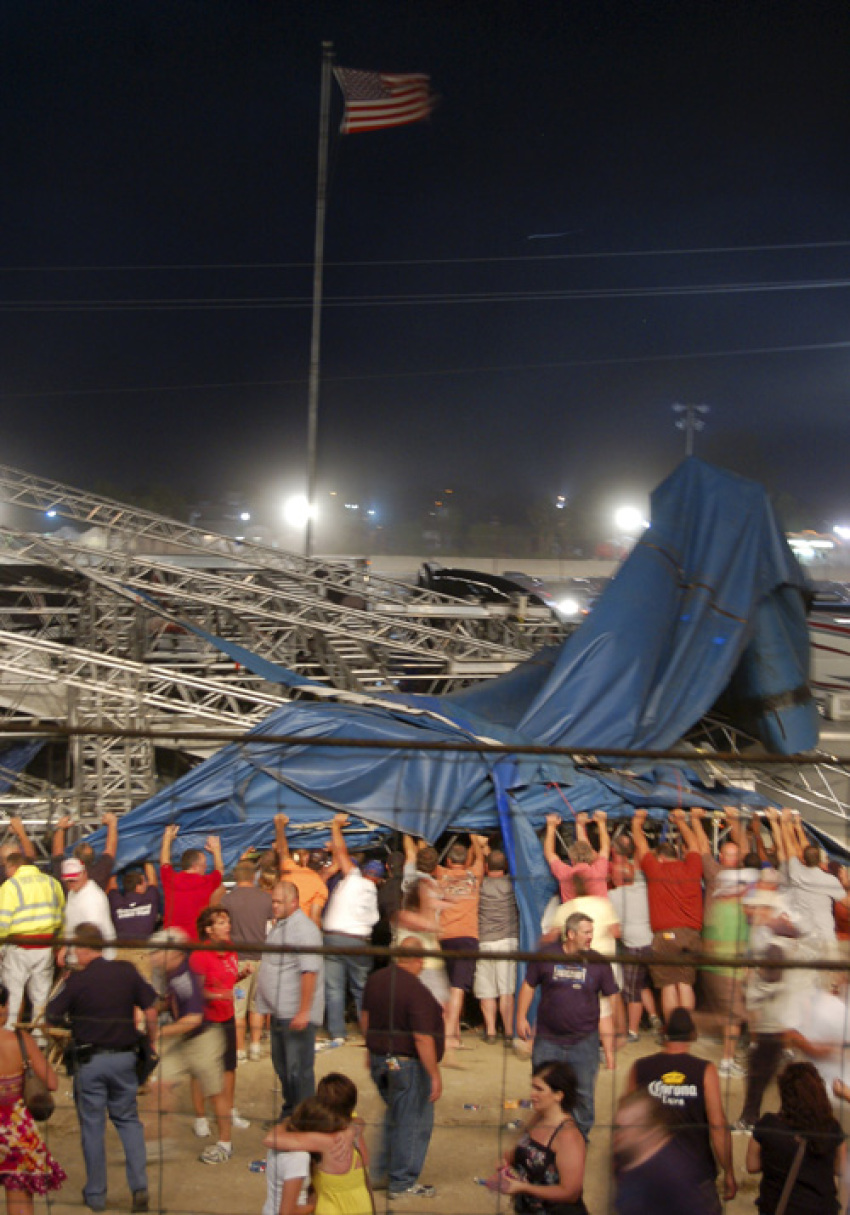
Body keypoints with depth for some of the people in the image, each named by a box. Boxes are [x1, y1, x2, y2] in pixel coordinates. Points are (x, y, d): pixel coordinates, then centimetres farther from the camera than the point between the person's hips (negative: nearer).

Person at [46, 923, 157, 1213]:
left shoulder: (77, 980, -11)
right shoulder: (126, 972, -2)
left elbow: (53, 1017, -7)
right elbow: (150, 1009, 1)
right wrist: (151, 1041, 15)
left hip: (89, 1060, -3)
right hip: (124, 1057, 3)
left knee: (92, 1126, 9)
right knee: (128, 1120, 16)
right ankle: (139, 1186, 5)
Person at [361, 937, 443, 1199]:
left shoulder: (375, 979, 1)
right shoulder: (417, 992, -23)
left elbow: (365, 1018, 13)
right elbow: (423, 1039, -25)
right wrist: (435, 1076, -18)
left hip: (379, 1059, 8)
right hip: (408, 1064, -8)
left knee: (394, 1117, 24)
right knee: (413, 1123, 6)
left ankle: (382, 1172, 30)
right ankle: (402, 1183, 13)